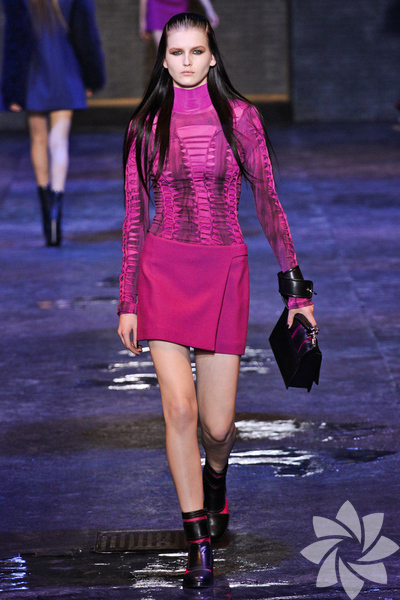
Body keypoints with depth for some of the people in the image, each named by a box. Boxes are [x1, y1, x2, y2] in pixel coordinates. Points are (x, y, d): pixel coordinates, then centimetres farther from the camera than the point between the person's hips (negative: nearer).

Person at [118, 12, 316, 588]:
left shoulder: (239, 117, 2)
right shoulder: (145, 125, 6)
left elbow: (269, 202, 4)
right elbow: (134, 218, 9)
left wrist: (297, 287, 2)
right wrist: (128, 303, 7)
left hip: (224, 270, 0)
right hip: (163, 270, 0)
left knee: (218, 423, 0)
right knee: (179, 406, -13)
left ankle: (215, 476, 38)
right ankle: (199, 542, -3)